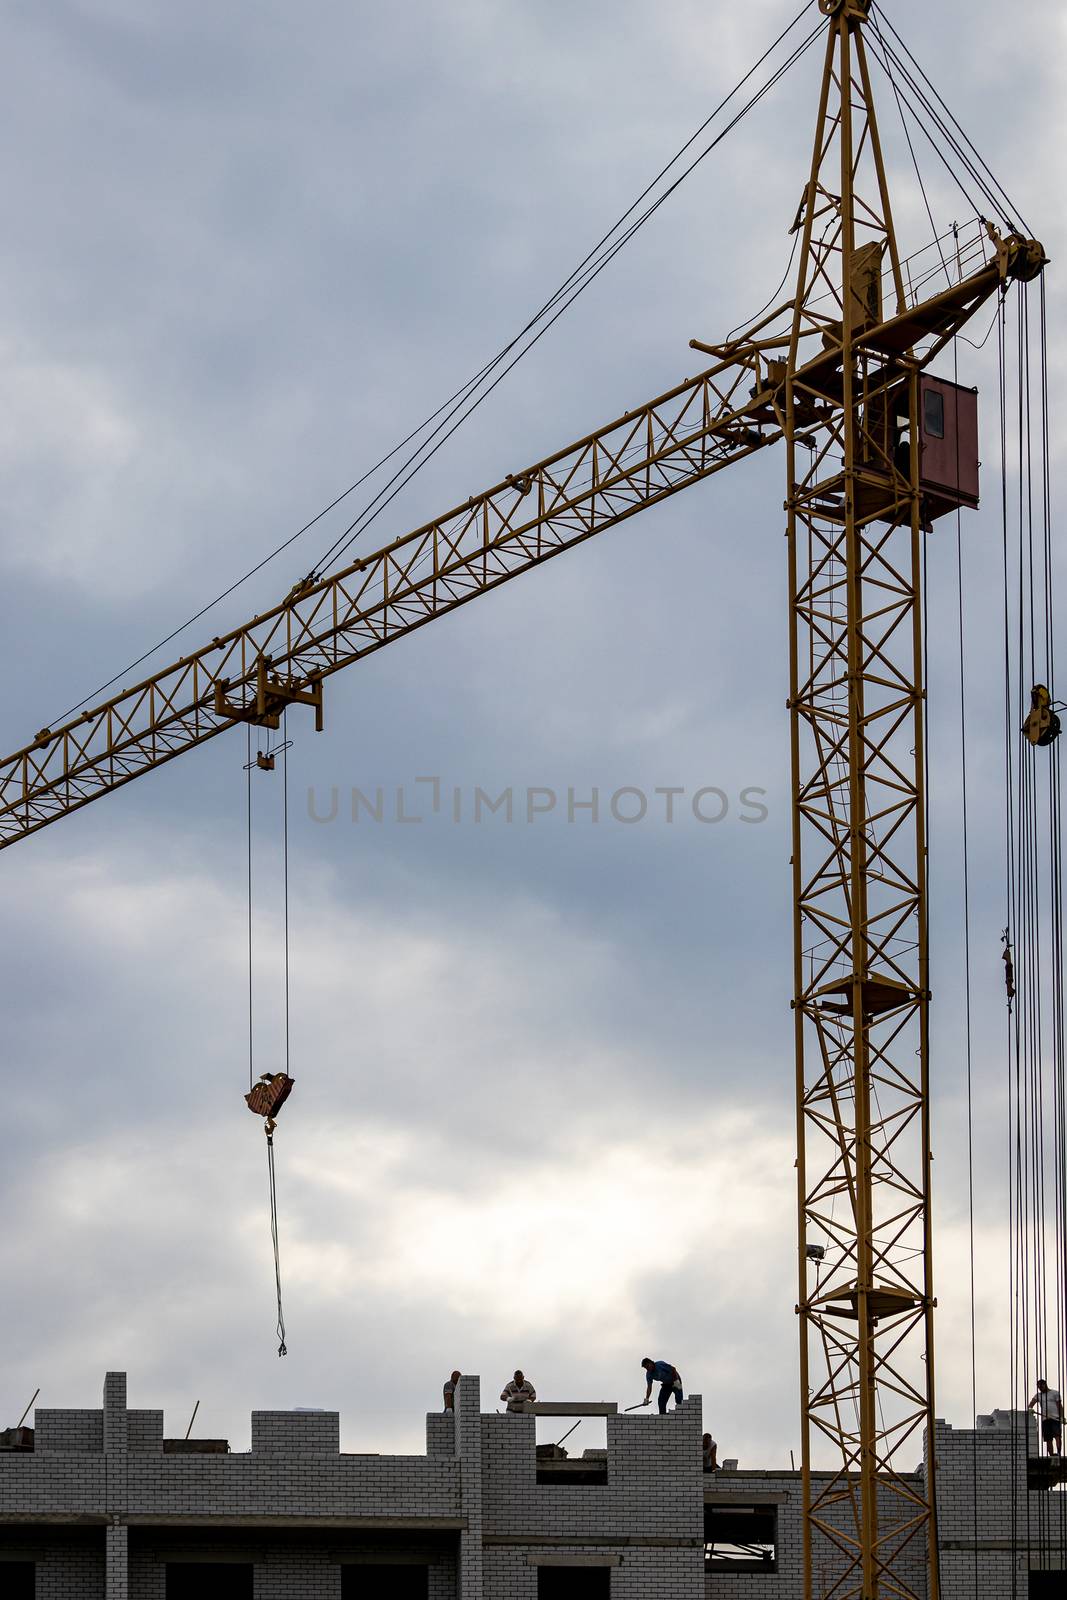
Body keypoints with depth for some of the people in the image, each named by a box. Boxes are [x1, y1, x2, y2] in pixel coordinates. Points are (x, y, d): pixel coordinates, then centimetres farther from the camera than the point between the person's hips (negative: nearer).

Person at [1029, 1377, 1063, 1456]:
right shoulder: (1038, 1395, 18)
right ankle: (1051, 1455, 3)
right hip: (1045, 1419, 4)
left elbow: (1060, 1406, 2)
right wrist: (1030, 1408, -20)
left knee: (1057, 1435, -19)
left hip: (1055, 1418, -4)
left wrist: (1062, 1417, -10)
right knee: (1048, 1439, 1)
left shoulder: (1055, 1393, 7)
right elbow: (1032, 1402, 4)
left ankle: (1059, 1452, -30)